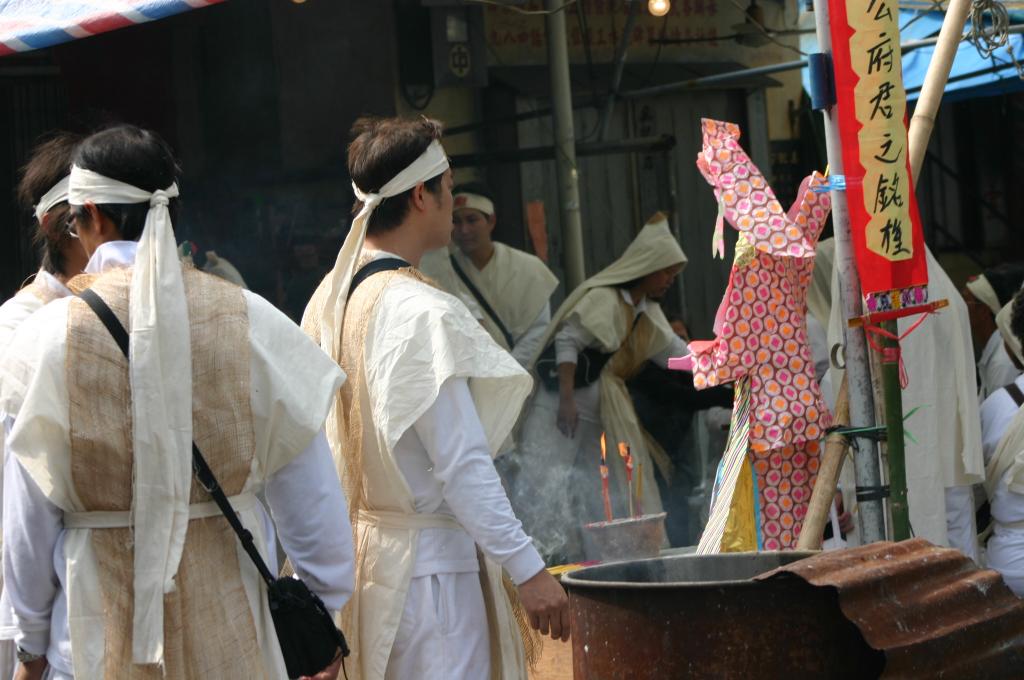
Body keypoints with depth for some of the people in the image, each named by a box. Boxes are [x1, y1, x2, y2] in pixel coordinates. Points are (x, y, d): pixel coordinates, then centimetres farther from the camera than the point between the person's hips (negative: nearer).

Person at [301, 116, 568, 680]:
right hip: (430, 563, -8)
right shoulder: (422, 314, -18)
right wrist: (527, 570, -17)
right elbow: (463, 465, -20)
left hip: (356, 549, 8)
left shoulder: (327, 301, 5)